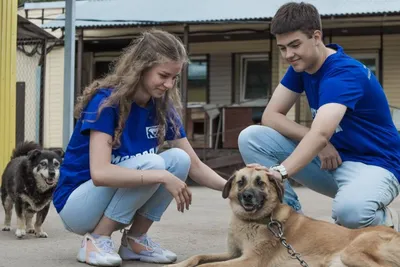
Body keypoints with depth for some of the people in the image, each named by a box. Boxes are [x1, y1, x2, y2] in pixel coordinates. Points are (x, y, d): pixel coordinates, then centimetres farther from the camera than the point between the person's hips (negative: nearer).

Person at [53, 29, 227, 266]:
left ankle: (135, 240, -3)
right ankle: (96, 239, -14)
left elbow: (194, 165, -1)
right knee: (150, 163, -28)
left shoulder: (163, 108, -3)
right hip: (76, 203, -6)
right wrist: (162, 177, -36)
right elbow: (100, 173, -34)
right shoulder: (106, 101, -23)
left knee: (179, 159, -14)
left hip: (119, 200, 6)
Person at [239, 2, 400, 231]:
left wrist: (279, 172, -57)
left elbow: (320, 134, -41)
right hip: (330, 157, 7)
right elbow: (270, 116, -3)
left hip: (373, 165, -7)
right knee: (251, 137, -10)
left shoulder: (344, 73, -25)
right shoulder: (301, 65, 1)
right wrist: (321, 144, -19)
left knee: (350, 210, -42)